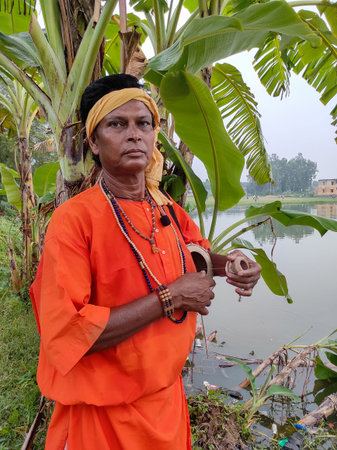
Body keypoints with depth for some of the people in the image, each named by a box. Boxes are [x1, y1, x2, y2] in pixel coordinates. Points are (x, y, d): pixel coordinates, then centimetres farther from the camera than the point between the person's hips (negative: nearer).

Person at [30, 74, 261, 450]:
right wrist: (169, 299, -25)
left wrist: (228, 264, -4)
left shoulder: (169, 211, -2)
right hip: (104, 417, -5)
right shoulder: (74, 219, -21)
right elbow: (65, 334, -26)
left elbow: (195, 250, 18)